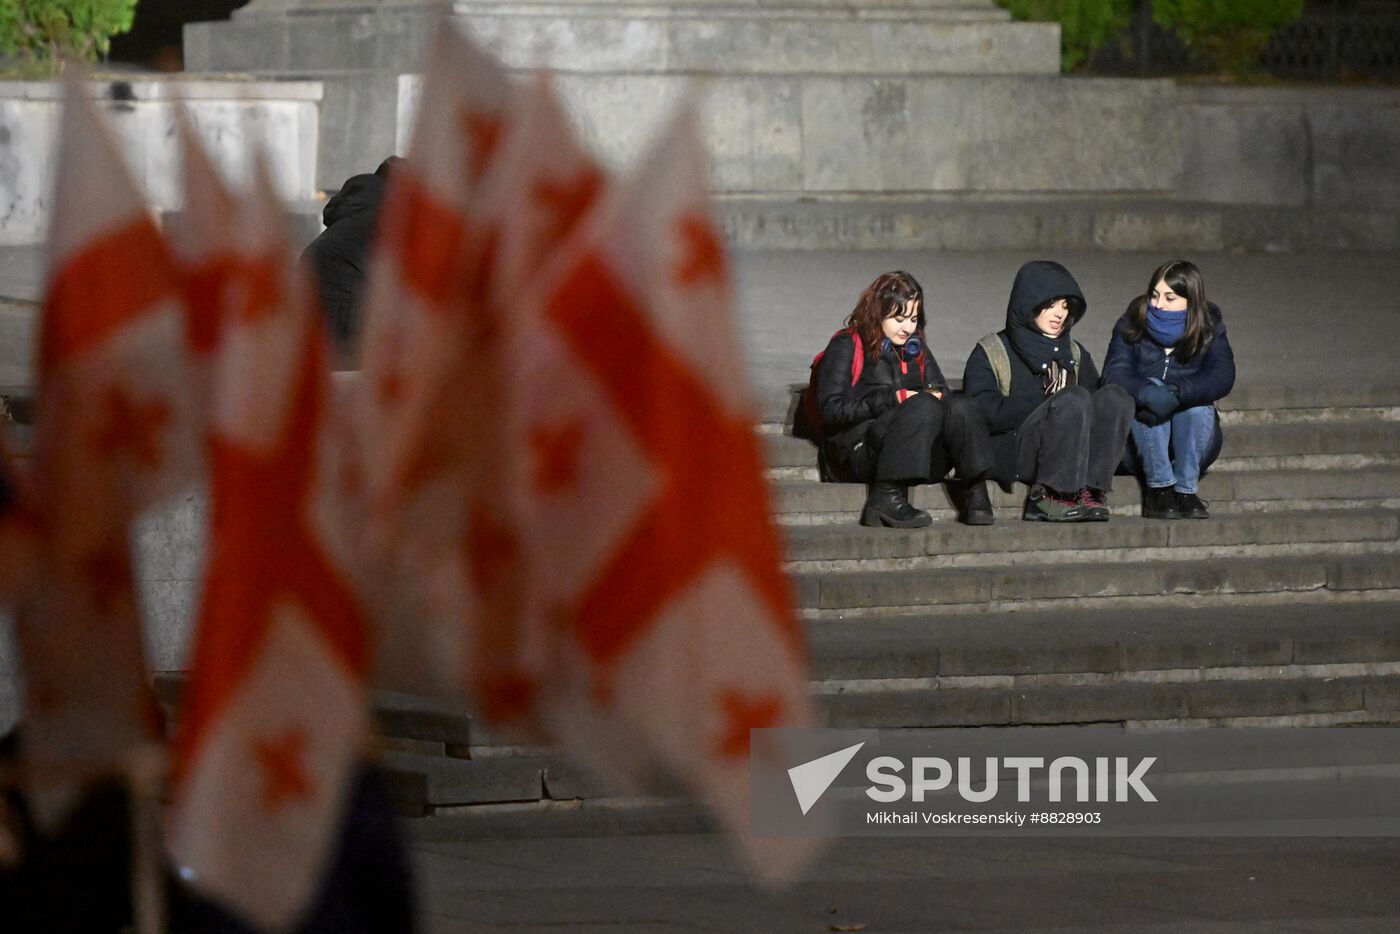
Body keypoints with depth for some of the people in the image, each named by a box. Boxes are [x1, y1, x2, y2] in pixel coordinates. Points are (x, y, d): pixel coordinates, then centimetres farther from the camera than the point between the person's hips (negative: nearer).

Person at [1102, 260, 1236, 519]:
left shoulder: (1209, 330, 0)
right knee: (1151, 397, -29)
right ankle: (1158, 488, -33)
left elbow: (1222, 378, -19)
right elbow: (1115, 375, -18)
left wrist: (1176, 393, -37)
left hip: (1192, 440, 0)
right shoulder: (1131, 327, -1)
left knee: (1198, 408, -29)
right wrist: (1147, 393, -41)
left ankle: (1186, 489, -28)